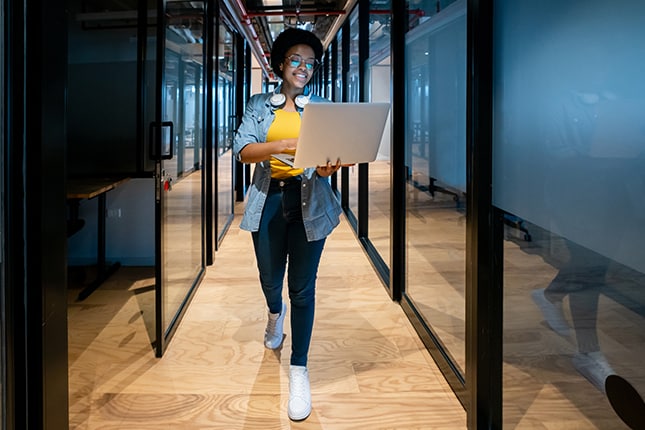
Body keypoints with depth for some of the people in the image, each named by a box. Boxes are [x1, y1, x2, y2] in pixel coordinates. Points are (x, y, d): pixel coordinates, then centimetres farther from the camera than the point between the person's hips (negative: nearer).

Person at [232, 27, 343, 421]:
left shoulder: (322, 106, 6)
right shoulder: (260, 105, 7)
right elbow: (244, 150, -8)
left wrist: (328, 166, -27)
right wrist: (286, 145, -25)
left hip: (309, 202, -1)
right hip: (269, 200, 2)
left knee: (303, 287, -1)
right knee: (270, 279, 14)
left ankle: (299, 369, 10)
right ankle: (276, 313, 52)